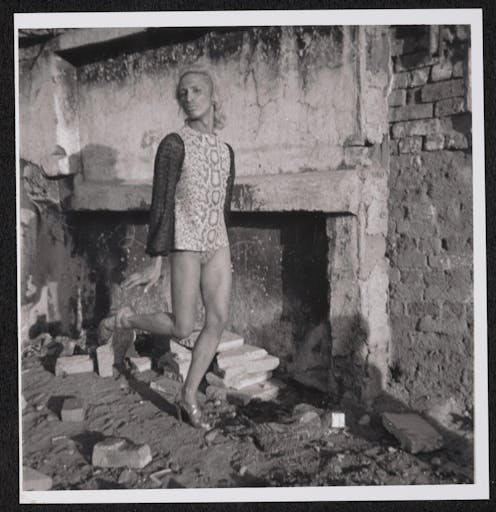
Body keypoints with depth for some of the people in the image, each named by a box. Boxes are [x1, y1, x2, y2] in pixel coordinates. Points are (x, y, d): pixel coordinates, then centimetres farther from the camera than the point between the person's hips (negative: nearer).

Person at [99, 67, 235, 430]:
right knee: (182, 328, -5)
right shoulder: (175, 144, -7)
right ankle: (127, 319, 22)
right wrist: (156, 262, -12)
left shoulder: (226, 150, 11)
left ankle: (189, 396, 15)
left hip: (217, 244, 6)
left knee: (219, 320, 2)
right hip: (186, 243, -6)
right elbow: (161, 203, -10)